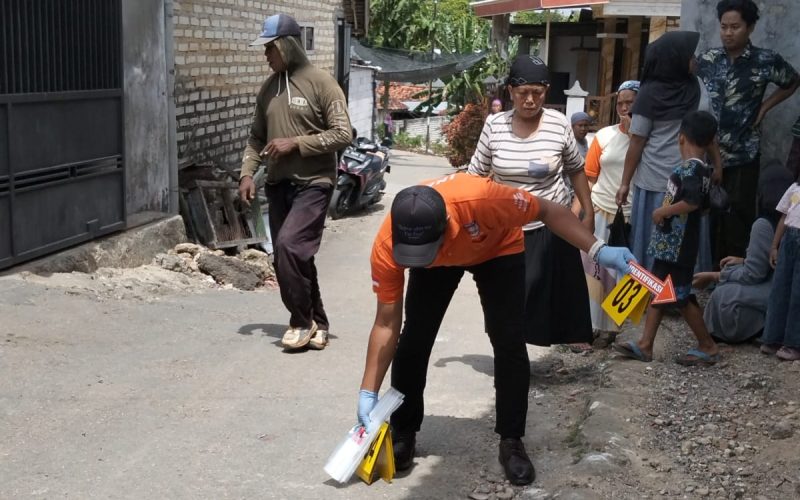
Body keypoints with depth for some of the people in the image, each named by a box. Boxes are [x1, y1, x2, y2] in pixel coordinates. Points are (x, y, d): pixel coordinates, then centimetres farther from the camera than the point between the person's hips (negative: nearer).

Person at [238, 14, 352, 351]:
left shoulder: (321, 83, -7)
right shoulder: (268, 88, 11)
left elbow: (342, 134, -12)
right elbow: (256, 137, 16)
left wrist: (295, 143, -17)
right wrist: (247, 173, 1)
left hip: (313, 184, -7)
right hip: (278, 185, 7)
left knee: (289, 246, -21)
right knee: (292, 256, 7)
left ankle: (303, 321, -3)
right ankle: (316, 324, 20)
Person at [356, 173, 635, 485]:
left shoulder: (480, 200, -46)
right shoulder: (386, 247, -35)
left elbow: (548, 211, -27)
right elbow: (386, 324, -23)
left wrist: (597, 250, -34)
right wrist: (368, 392, -24)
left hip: (498, 250, -1)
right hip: (438, 261, 2)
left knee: (509, 342, -10)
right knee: (415, 337, -8)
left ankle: (511, 442, 5)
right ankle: (403, 433, 11)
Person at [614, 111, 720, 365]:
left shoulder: (689, 167, -19)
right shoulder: (702, 169, 10)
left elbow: (692, 202, -32)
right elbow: (703, 204, 18)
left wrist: (662, 212, -19)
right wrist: (668, 211, 21)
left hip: (676, 247, -9)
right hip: (670, 245, 9)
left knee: (680, 297, 0)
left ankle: (708, 347, 12)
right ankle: (645, 345, 16)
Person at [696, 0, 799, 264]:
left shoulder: (766, 60, -2)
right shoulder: (706, 59, 4)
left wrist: (764, 107, 4)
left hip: (742, 156, -2)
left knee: (737, 220, -1)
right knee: (707, 217, 6)